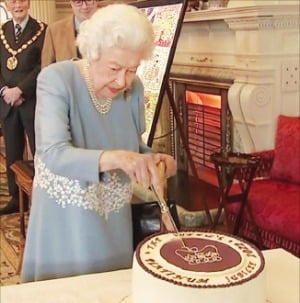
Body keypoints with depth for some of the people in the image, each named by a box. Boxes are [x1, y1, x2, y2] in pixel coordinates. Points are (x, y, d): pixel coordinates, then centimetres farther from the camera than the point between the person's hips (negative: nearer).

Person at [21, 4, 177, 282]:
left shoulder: (134, 88, -5)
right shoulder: (57, 80, -20)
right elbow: (54, 155, -31)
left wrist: (155, 160, -16)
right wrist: (114, 158, -47)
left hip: (114, 216, 5)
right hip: (64, 216, -4)